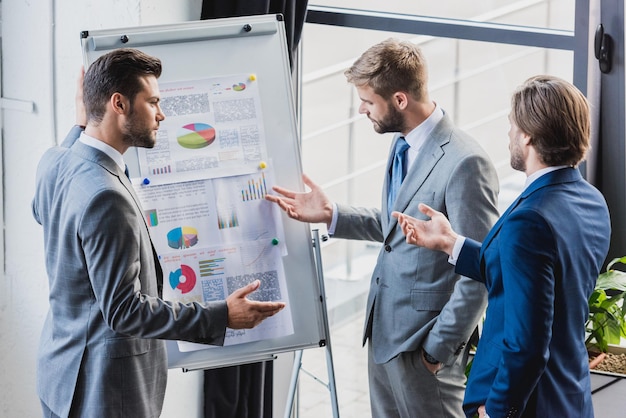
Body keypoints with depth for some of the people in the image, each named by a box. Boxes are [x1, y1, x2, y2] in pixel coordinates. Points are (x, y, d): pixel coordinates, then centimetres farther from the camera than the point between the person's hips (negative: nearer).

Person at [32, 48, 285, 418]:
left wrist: (81, 124, 26)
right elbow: (123, 310, -26)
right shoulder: (106, 198, -28)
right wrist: (220, 317, -22)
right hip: (103, 387, -10)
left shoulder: (55, 161, 1)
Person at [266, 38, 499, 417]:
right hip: (384, 329, 9)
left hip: (422, 341, -9)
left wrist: (440, 347, -16)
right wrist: (330, 215, 8)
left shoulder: (464, 163, -23)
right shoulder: (404, 143, 6)